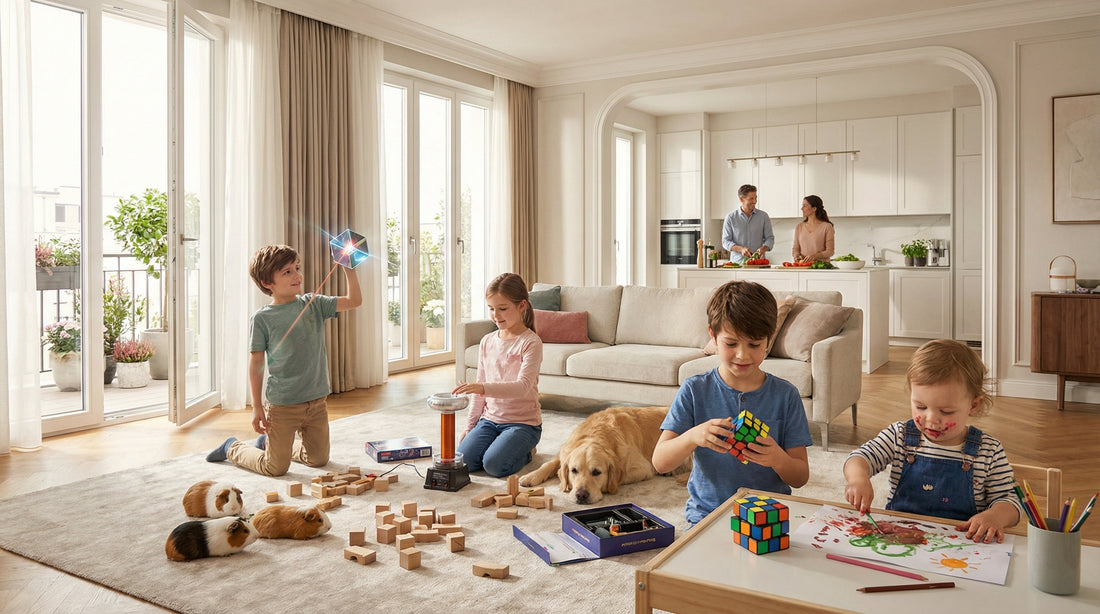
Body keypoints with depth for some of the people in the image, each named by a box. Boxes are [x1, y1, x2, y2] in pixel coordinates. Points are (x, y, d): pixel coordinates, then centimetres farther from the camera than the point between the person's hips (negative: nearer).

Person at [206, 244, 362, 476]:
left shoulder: (314, 304, 3)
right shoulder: (262, 318, -8)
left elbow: (354, 301, -3)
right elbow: (256, 363, -5)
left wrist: (348, 269, -16)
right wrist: (257, 407, -7)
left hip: (317, 401, 5)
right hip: (282, 404, -4)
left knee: (319, 459, 16)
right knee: (276, 468, 4)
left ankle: (268, 442, 38)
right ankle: (233, 448, 31)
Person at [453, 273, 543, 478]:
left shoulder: (531, 342, -12)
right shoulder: (487, 342, 8)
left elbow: (523, 386, -26)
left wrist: (483, 388, -40)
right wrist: (470, 426, 12)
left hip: (523, 421, -5)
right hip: (490, 419, 6)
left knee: (494, 465, -25)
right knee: (464, 460, -15)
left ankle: (524, 451, 7)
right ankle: (501, 443, 13)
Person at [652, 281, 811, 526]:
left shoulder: (785, 395, 3)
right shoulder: (694, 390, 1)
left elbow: (801, 478, 4)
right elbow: (660, 462, -4)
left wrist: (778, 459, -18)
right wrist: (692, 437, -23)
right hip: (706, 514, -1)